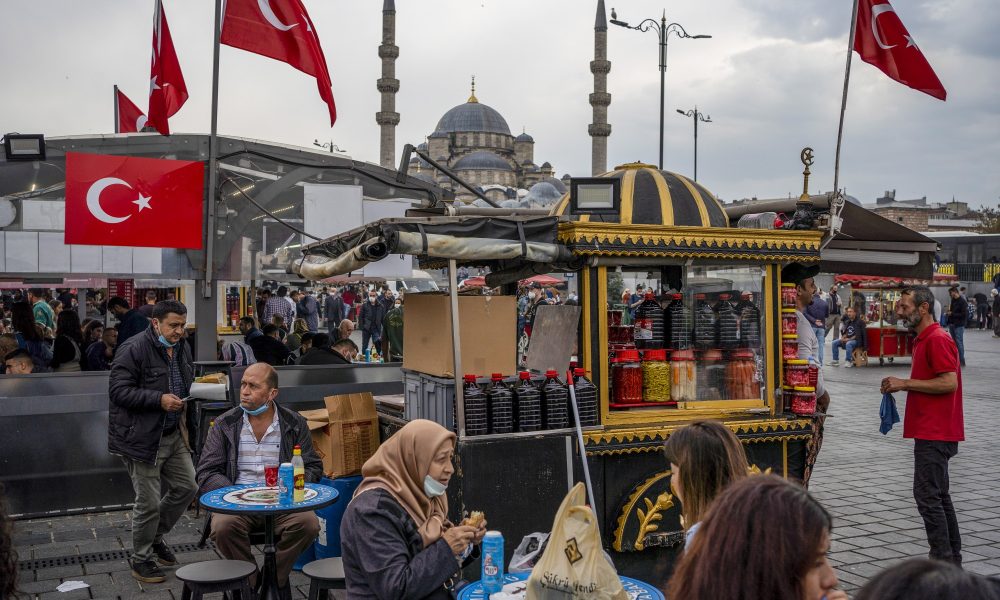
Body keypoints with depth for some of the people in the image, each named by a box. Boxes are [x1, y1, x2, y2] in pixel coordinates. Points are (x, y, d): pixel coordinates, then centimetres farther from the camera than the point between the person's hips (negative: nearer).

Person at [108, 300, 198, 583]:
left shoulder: (182, 349, 10)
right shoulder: (134, 349, -16)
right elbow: (118, 390, -20)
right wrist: (159, 400, -26)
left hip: (173, 435, 8)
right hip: (141, 437, -8)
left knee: (186, 487, 11)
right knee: (149, 502, -1)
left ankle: (155, 537, 33)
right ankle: (140, 558, 19)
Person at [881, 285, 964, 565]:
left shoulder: (937, 339, -14)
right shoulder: (922, 340, 18)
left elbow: (949, 382, -23)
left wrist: (905, 383, -18)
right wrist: (901, 386, 13)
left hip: (935, 434, -11)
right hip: (931, 433, 11)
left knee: (927, 495, -9)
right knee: (939, 495, 15)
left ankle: (943, 561, -4)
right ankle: (953, 559, 22)